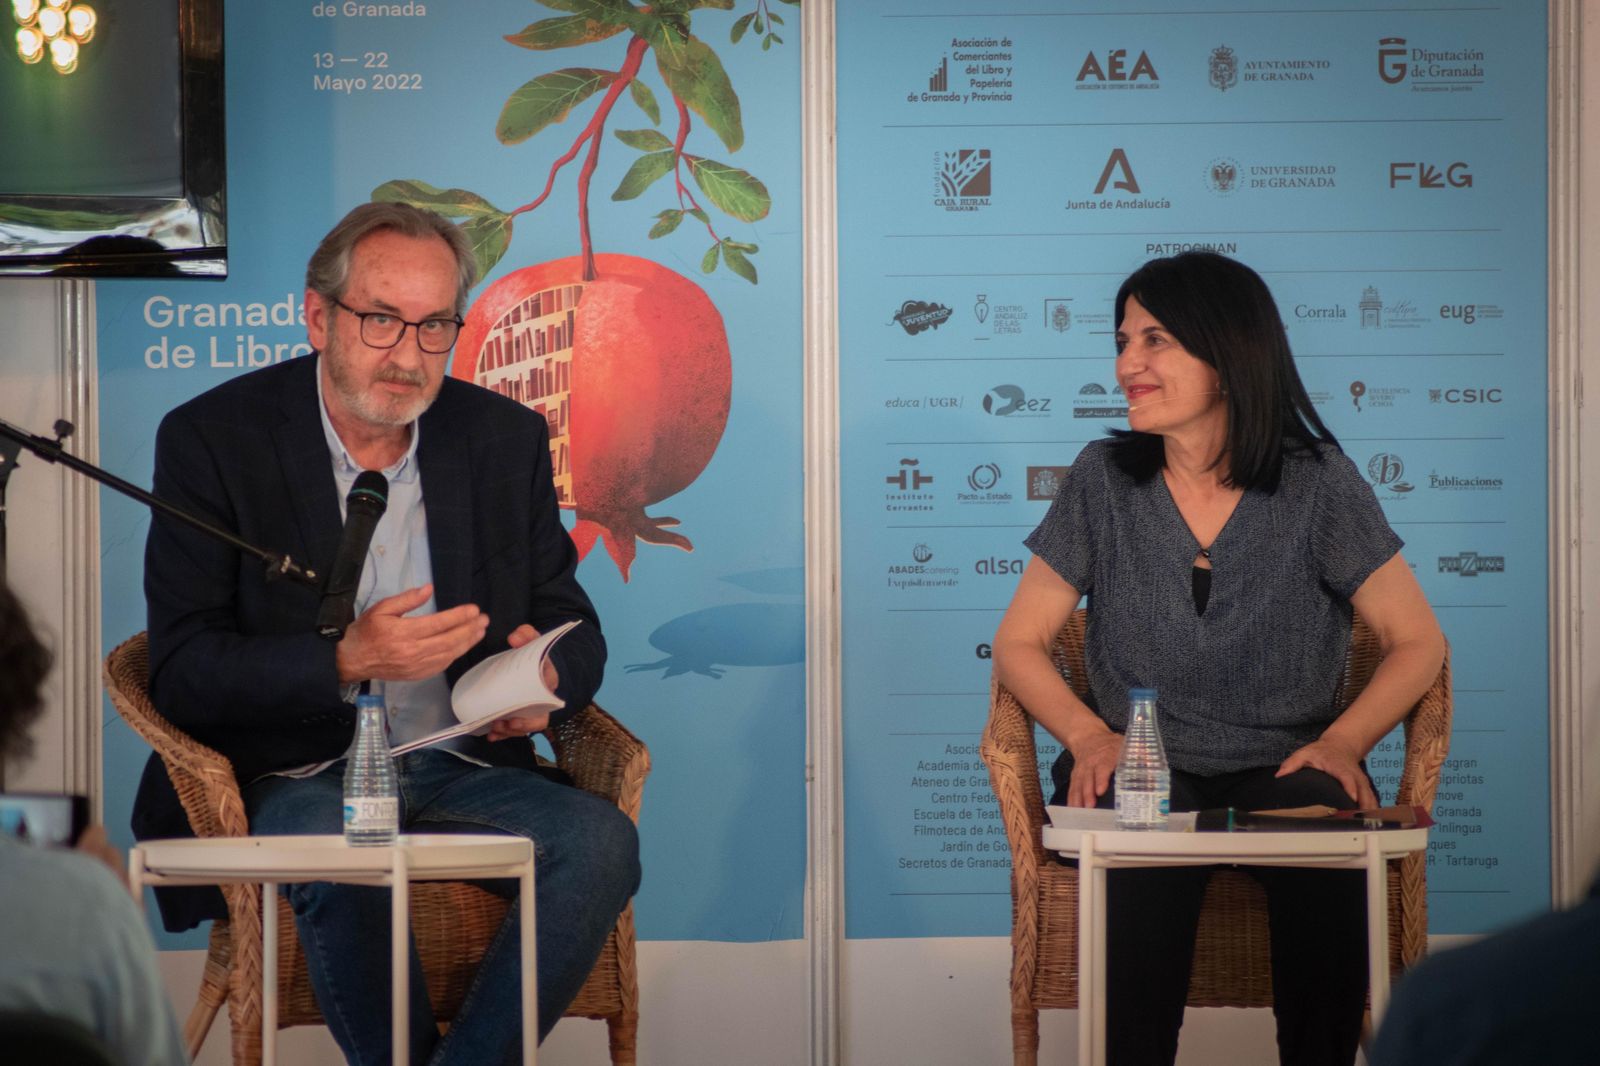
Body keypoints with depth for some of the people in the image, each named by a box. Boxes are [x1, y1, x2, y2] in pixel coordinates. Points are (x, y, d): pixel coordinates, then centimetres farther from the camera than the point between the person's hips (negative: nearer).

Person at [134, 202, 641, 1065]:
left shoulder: (507, 438, 8)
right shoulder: (213, 438, -3)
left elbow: (573, 627, 15)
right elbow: (182, 674, -9)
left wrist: (546, 679, -11)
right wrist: (346, 662, -25)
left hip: (458, 769, 4)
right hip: (295, 776, -3)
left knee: (601, 841, -26)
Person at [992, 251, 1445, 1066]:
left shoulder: (1317, 484, 2)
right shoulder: (1102, 480, 4)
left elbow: (1417, 641, 4)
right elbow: (1019, 643, 6)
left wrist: (1343, 740, -13)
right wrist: (1090, 735, -12)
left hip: (1282, 768, 0)